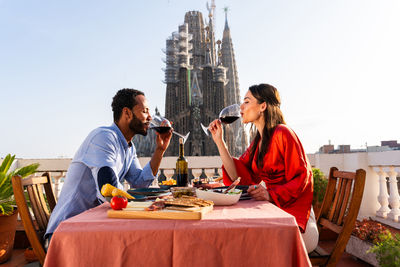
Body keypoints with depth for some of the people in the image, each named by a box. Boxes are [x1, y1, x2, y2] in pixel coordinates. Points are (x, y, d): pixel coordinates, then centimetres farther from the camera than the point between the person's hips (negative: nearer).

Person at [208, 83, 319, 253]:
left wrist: (270, 194, -30)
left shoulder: (282, 133, -12)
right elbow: (238, 176, 1)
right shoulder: (257, 142, 13)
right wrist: (219, 141, 1)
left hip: (293, 212, -7)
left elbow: (301, 178, -15)